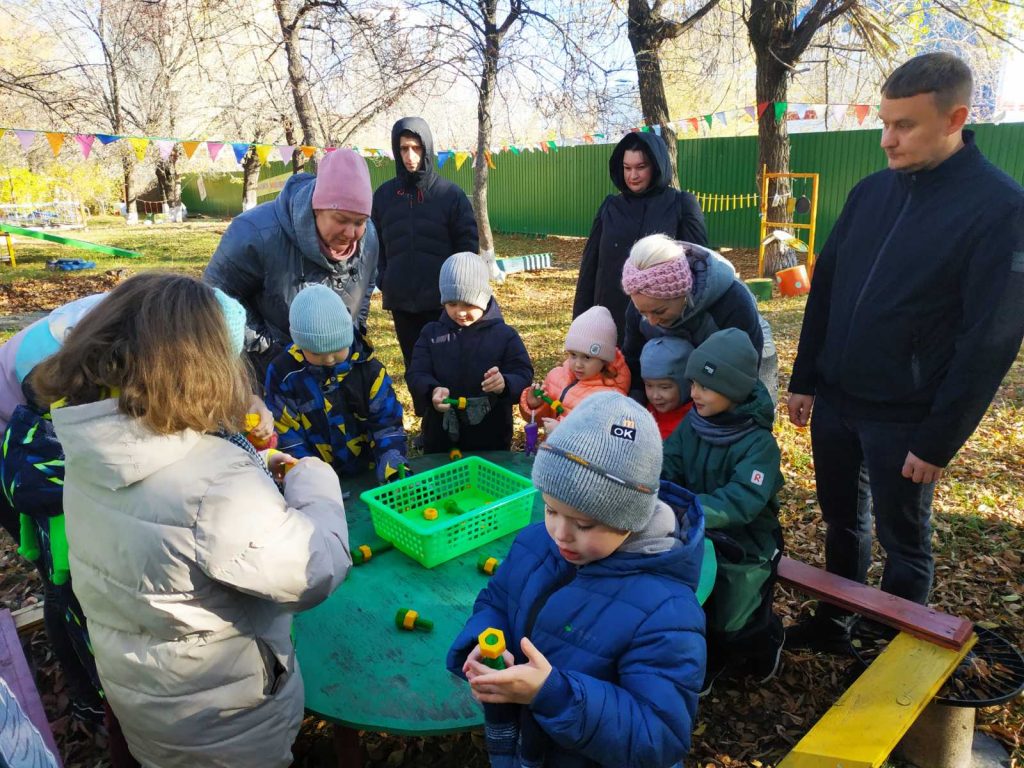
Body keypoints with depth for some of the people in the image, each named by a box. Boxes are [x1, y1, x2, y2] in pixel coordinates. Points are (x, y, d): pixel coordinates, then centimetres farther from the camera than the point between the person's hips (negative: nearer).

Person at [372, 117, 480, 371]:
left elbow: (467, 245, 1)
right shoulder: (384, 195, 6)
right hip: (400, 301, 3)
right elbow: (376, 244, 13)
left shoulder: (451, 193, -1)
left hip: (443, 301, -3)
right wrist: (383, 280, 2)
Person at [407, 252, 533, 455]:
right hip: (440, 437, 2)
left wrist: (505, 384, -33)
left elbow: (523, 376, -9)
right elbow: (416, 375, -4)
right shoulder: (431, 333, 2)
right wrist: (432, 390, -27)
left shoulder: (504, 335, -4)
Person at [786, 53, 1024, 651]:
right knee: (842, 521, 19)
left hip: (904, 419, -5)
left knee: (903, 541, 12)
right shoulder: (871, 191, 3)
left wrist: (939, 440, -15)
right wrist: (804, 379, 7)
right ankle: (833, 624, 39)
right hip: (834, 399, 5)